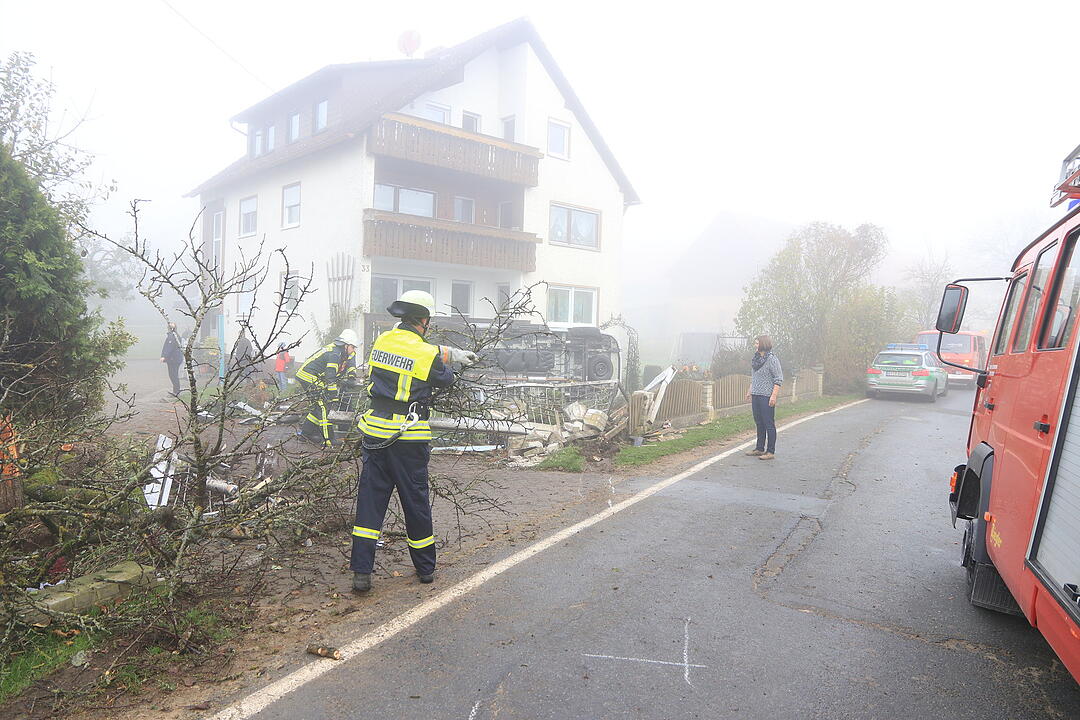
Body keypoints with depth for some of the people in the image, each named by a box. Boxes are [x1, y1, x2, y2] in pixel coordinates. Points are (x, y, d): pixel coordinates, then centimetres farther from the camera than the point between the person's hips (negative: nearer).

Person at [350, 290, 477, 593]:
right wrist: (449, 360, 26)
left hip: (375, 430, 4)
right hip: (408, 438, -4)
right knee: (415, 502, 9)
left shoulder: (382, 340, 4)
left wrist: (452, 353, 24)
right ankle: (426, 568, 25)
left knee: (369, 500, 9)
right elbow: (446, 379, 6)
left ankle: (361, 572, 8)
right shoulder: (427, 353, -12)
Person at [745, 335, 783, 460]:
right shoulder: (755, 359, 13)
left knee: (769, 424, -3)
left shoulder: (772, 359, -11)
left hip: (767, 397, -8)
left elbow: (779, 379, -13)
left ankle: (770, 452, 3)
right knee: (759, 423, 15)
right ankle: (760, 448, 24)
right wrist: (750, 391, 20)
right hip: (756, 396, 8)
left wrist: (774, 395, -18)